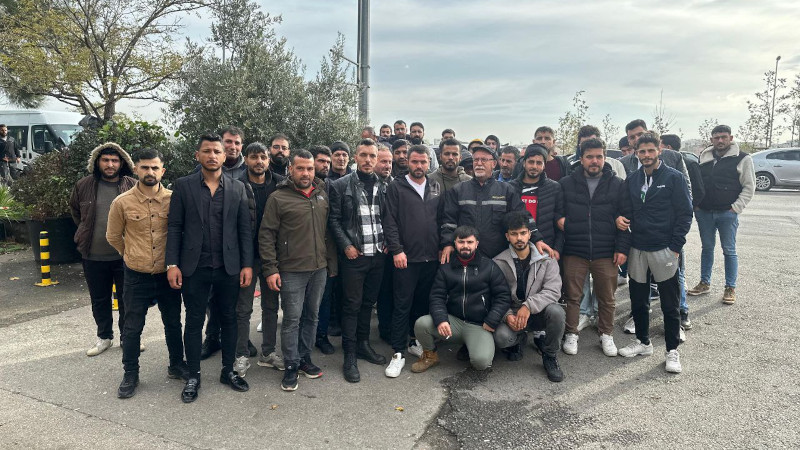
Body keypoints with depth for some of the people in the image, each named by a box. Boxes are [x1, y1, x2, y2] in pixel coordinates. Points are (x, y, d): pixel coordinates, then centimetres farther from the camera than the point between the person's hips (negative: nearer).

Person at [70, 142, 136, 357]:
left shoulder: (132, 186, -7)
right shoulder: (84, 185, -1)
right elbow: (75, 210, 18)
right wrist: (87, 232, 15)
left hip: (124, 255, -2)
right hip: (94, 256, 2)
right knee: (99, 300, 15)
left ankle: (127, 336, 25)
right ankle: (104, 337, 31)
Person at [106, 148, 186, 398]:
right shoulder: (122, 202, -8)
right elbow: (113, 236, 7)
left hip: (167, 274, 1)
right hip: (137, 276, -1)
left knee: (173, 323, 14)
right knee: (132, 328, 8)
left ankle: (176, 365, 32)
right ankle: (130, 374, 25)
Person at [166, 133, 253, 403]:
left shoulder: (237, 188, 4)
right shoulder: (183, 186, 1)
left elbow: (245, 229, 3)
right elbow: (174, 227, 0)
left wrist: (247, 265, -2)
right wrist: (172, 264, -6)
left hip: (229, 267, 1)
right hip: (194, 268, -1)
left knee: (229, 319, 11)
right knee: (194, 322, 8)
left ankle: (228, 371, 27)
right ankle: (193, 376, 22)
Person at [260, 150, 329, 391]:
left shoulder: (322, 193, 8)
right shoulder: (278, 198, -6)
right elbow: (266, 235, -7)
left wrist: (332, 260, 12)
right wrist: (270, 269, -11)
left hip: (320, 268, 5)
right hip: (292, 270, -5)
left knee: (312, 316, 13)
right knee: (292, 318, 1)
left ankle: (304, 358, 28)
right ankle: (291, 366, 14)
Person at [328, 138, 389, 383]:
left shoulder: (383, 187, 8)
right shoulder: (341, 186, -5)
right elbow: (334, 220, -5)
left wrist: (387, 242, 3)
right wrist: (346, 246, -11)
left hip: (377, 255, 4)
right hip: (354, 255, -4)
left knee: (368, 302, 15)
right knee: (352, 305, 1)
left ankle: (363, 344, 30)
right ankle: (349, 356, 10)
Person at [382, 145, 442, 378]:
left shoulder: (436, 188, 12)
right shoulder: (396, 188, -1)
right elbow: (389, 222, -6)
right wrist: (396, 250, -13)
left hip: (431, 258, 4)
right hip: (406, 258, -4)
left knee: (423, 303, 14)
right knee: (402, 305, 0)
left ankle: (416, 341, 31)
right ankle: (398, 353, 8)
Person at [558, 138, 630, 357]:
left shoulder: (617, 185, 3)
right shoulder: (566, 184, 4)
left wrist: (622, 248, -5)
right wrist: (559, 219, -10)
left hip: (607, 254, 0)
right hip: (574, 252, 0)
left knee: (607, 298, 11)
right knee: (572, 296, 7)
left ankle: (606, 335, 29)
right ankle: (571, 334, 23)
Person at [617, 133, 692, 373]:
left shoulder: (674, 178, -5)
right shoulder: (632, 180, 9)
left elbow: (685, 214, -7)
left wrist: (675, 248, -11)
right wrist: (623, 218, -6)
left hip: (664, 251, -5)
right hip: (637, 250, 5)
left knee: (670, 304, 5)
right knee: (638, 301, 13)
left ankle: (672, 351, 17)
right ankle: (643, 342, 30)